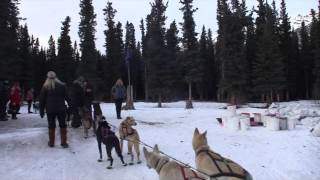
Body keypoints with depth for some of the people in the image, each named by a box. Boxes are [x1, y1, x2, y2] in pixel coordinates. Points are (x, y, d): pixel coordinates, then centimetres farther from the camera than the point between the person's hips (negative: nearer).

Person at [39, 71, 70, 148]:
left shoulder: (45, 87, 0)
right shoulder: (62, 85, -1)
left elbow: (42, 100, 2)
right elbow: (67, 97, 0)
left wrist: (42, 111, 8)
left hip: (50, 110, 0)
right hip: (61, 109, 0)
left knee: (51, 126, 9)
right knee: (62, 125, 6)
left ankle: (51, 142, 17)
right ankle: (63, 142, 6)